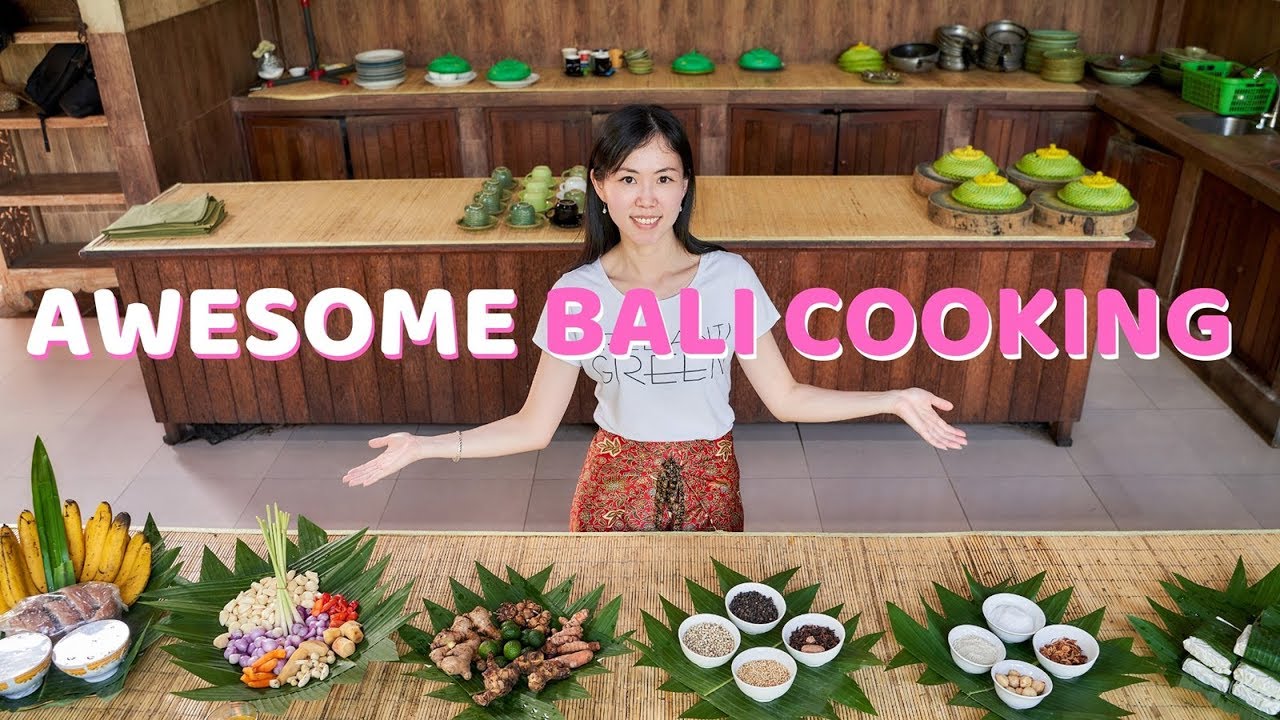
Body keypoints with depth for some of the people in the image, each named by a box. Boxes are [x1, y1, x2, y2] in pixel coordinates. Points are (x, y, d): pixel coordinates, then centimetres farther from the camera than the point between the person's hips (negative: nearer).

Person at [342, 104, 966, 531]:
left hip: (706, 483, 0)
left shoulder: (729, 277, -12)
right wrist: (424, 447, -16)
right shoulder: (577, 292, -12)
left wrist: (893, 401, -15)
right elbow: (535, 426, -8)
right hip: (616, 484, 0)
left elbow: (786, 399, -6)